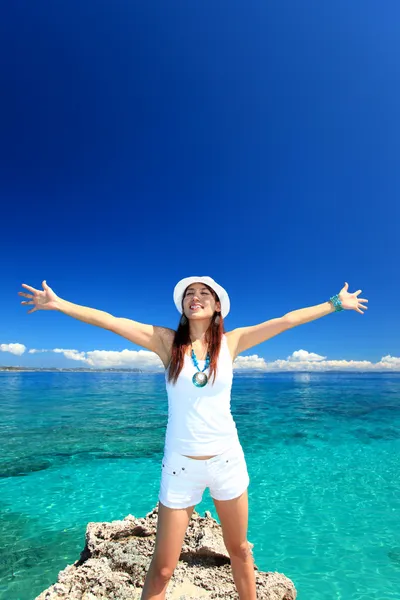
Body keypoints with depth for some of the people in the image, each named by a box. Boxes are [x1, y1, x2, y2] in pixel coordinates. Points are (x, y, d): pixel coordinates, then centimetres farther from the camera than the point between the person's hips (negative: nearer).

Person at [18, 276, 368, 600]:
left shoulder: (231, 342, -4)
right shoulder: (167, 341, -6)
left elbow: (287, 320, -2)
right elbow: (110, 321, -7)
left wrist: (336, 303, 4)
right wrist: (58, 303, -5)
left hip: (227, 459, 2)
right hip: (180, 464, -1)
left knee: (240, 550, 22)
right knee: (162, 569, 9)